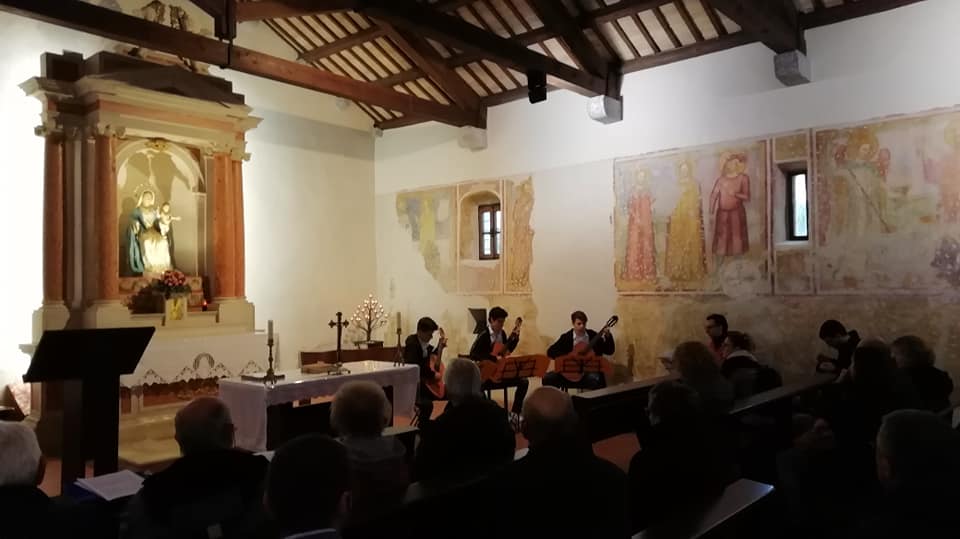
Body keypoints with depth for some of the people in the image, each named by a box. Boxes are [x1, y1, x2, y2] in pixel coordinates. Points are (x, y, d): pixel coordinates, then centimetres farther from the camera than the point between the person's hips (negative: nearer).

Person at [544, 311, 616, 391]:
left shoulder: (593, 335, 6)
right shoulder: (566, 337, 4)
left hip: (590, 370, -1)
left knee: (597, 379, -36)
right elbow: (550, 351, -2)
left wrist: (608, 337, -14)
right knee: (547, 378, -19)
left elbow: (609, 351, 4)